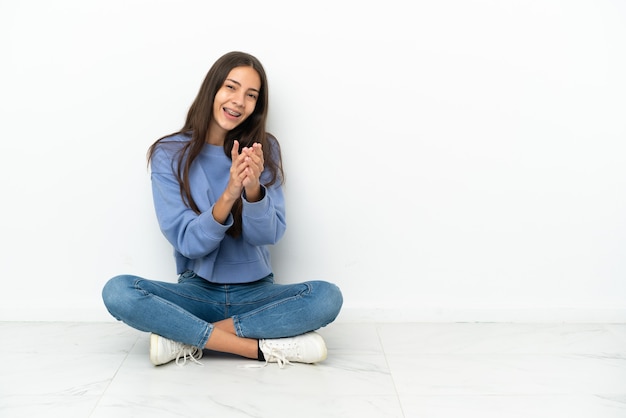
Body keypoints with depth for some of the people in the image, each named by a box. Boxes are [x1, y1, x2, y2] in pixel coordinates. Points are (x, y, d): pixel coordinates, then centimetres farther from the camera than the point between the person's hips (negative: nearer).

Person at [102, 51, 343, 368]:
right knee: (117, 291, -27)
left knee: (327, 297, -26)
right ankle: (266, 347, -25)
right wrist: (228, 195, -30)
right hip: (197, 291, -1)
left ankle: (187, 339, -20)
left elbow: (269, 235, -9)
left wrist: (253, 189, -30)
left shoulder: (264, 149, -2)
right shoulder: (169, 154, -5)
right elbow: (188, 242, -12)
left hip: (256, 292, 1)